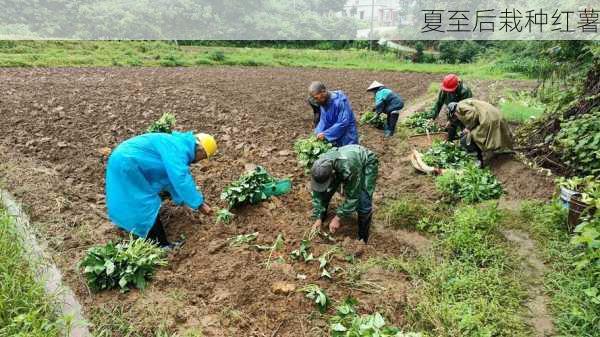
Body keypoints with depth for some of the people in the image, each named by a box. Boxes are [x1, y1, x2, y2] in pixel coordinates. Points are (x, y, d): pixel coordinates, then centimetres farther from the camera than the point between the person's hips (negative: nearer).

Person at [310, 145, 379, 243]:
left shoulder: (348, 168, -46)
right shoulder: (320, 167, -29)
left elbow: (352, 197, -32)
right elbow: (317, 194, -15)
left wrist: (338, 218, -27)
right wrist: (318, 218, -15)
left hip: (367, 163, -5)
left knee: (363, 204, -18)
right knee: (323, 192, -7)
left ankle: (363, 237, 4)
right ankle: (322, 216, 21)